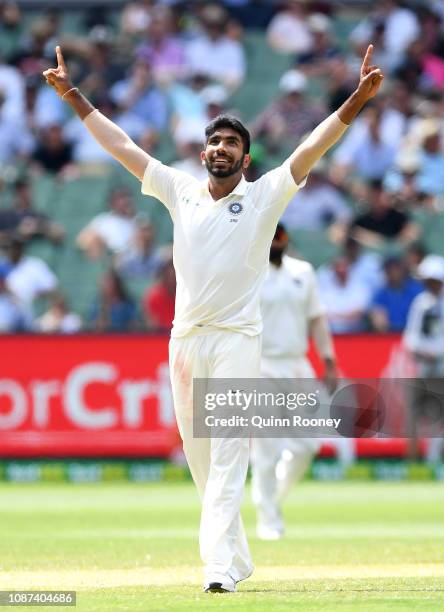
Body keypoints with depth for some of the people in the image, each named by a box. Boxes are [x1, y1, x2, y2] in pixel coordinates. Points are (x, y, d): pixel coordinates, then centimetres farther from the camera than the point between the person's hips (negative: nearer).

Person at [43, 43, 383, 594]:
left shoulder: (266, 196, 2)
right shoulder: (180, 191, 11)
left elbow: (313, 147, -8)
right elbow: (120, 145, 14)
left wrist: (357, 99, -20)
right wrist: (73, 96, 14)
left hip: (237, 340, -4)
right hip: (185, 337, 4)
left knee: (228, 456, -13)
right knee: (199, 455, 8)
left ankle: (219, 566, -22)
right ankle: (236, 556, 20)